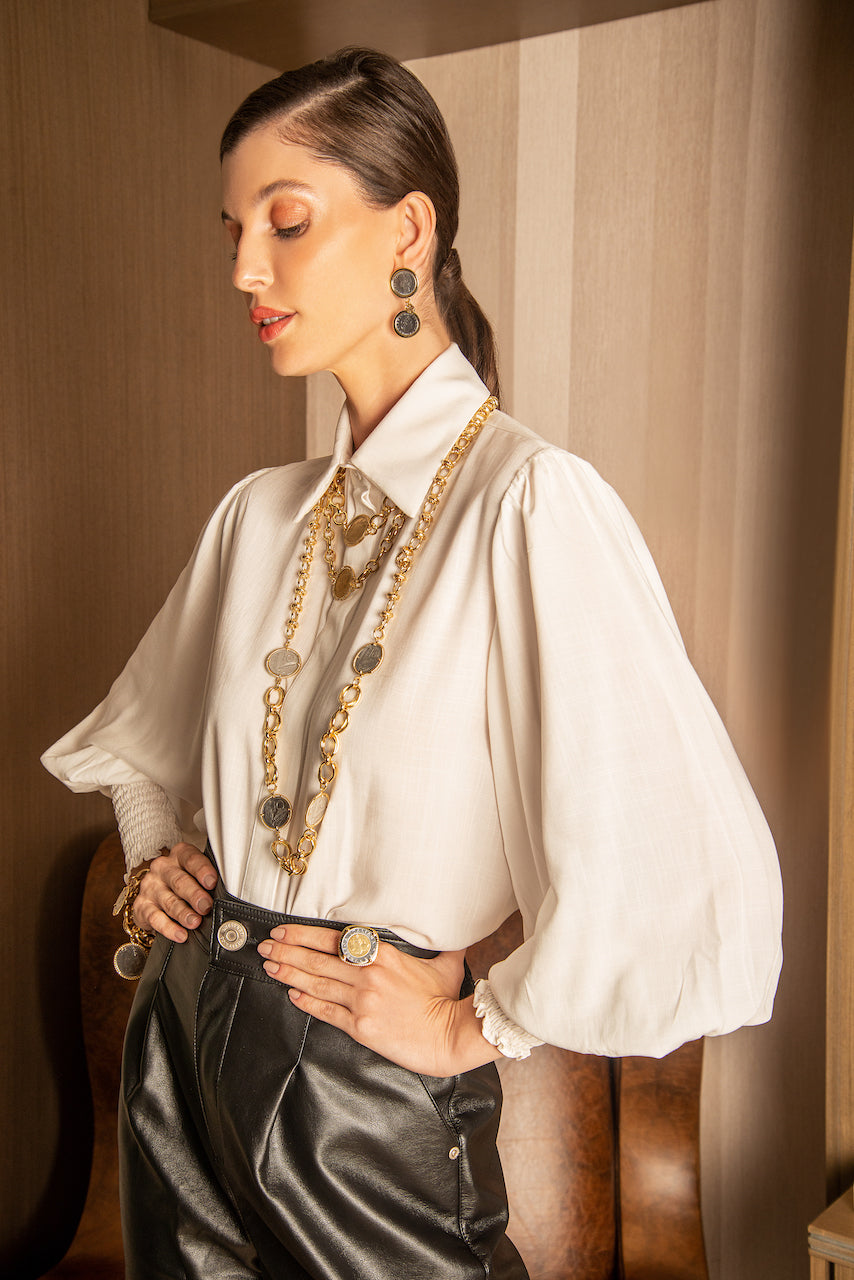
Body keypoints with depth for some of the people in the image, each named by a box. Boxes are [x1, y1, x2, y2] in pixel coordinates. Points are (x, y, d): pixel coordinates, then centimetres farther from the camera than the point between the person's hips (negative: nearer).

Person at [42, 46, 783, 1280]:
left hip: (363, 1085, -6)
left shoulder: (531, 501, -19)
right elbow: (147, 728, 22)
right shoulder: (260, 513, 2)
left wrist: (474, 1024, -13)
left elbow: (705, 896, -25)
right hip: (183, 1039, 6)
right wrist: (150, 854, 5)